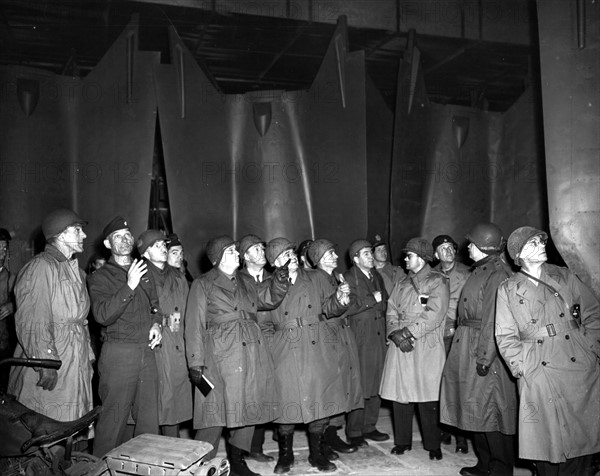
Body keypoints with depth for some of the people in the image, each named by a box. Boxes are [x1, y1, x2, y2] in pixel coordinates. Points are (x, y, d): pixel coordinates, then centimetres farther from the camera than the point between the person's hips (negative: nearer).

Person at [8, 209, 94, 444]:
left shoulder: (76, 270, 15)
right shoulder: (39, 268, -12)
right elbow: (31, 323, -18)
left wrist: (88, 355, 12)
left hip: (78, 365, 8)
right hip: (50, 371, -8)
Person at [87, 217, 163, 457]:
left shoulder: (144, 271, 17)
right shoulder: (100, 277, 0)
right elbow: (102, 315, -14)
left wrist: (157, 323, 6)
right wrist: (129, 286, -20)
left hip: (147, 351, 5)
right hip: (118, 353, -5)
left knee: (149, 419, 8)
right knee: (113, 420, -2)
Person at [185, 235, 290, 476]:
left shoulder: (242, 282, 18)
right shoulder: (202, 284, 0)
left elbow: (267, 299, 16)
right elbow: (194, 327, -4)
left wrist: (279, 282, -4)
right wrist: (196, 364, -11)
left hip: (252, 352, 6)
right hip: (222, 354, -6)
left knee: (248, 408, 9)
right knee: (217, 410, -6)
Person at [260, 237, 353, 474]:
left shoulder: (317, 278, 9)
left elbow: (327, 309, 9)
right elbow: (260, 322, 10)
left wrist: (339, 299, -9)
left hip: (319, 350, 2)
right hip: (287, 355, -2)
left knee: (321, 402, 5)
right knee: (288, 404, -1)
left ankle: (317, 454, 23)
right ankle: (285, 455, 21)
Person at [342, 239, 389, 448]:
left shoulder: (377, 276, 18)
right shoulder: (349, 278, -4)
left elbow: (385, 303, 24)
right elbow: (346, 307, -15)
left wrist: (380, 303, 4)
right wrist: (371, 300, -12)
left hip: (378, 336, 7)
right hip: (360, 337, -6)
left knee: (375, 383, 8)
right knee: (359, 385, -4)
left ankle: (369, 427, 19)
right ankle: (354, 432, 6)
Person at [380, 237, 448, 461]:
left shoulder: (438, 281, -1)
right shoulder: (402, 284, 18)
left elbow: (433, 315, -11)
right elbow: (391, 311, 10)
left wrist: (409, 331, -14)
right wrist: (396, 334, -7)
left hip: (427, 346, -5)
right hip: (400, 345, 5)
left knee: (427, 398, -2)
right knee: (400, 394, 5)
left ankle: (433, 445, 12)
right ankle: (402, 441, 19)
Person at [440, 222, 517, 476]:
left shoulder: (497, 273, -16)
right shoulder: (480, 270, 13)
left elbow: (494, 320, -21)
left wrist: (484, 357, -22)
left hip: (484, 350, -9)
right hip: (467, 347, 9)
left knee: (490, 409, 0)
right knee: (477, 409, 16)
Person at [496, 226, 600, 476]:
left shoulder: (565, 276, 9)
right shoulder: (507, 289, 4)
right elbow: (505, 337, 3)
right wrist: (521, 368, -6)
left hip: (580, 371, 2)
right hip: (538, 377, -1)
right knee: (545, 446, 2)